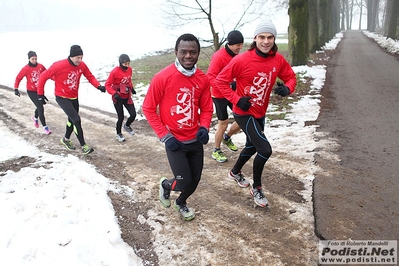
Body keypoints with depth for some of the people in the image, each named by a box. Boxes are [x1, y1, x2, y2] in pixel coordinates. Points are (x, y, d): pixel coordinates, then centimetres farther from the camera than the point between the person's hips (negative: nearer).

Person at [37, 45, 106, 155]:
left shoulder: (82, 65, -9)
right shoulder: (59, 66, -22)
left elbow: (90, 77, -1)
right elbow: (43, 77, -14)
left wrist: (98, 86, -21)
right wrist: (40, 94, -8)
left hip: (74, 97, 6)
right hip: (62, 98, -6)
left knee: (72, 120, 20)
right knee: (76, 119, -14)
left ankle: (66, 139, 46)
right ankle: (83, 146, -2)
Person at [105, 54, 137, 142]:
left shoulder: (130, 69, 0)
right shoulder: (115, 72, -19)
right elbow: (107, 85, -15)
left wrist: (132, 88, 9)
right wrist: (114, 93, -27)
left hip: (127, 97, 5)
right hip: (118, 98, -5)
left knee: (133, 114, 0)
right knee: (121, 117, 2)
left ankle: (127, 126, 34)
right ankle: (118, 134, 28)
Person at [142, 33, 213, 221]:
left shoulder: (203, 79, -2)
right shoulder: (163, 77, -16)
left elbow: (206, 109, 9)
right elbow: (148, 109, -8)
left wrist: (204, 128, -11)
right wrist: (164, 136, -12)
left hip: (195, 140, 5)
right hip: (174, 141, -4)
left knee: (195, 180, 12)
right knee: (184, 182, -6)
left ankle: (181, 203, 45)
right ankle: (165, 185, 32)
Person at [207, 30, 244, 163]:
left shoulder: (236, 55, 2)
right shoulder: (219, 57, -20)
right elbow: (210, 78, -25)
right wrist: (229, 85, -34)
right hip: (220, 95, -7)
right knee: (223, 123, -1)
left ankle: (227, 137, 34)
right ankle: (216, 151, 19)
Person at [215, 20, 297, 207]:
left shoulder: (278, 60, -7)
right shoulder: (242, 60, -21)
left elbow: (290, 77, 6)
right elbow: (220, 81, -14)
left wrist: (287, 89, -16)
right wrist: (236, 99, -22)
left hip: (260, 113, 7)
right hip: (244, 113, -7)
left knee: (252, 147, 24)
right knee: (265, 149, -14)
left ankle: (235, 172, 52)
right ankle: (256, 188, 10)